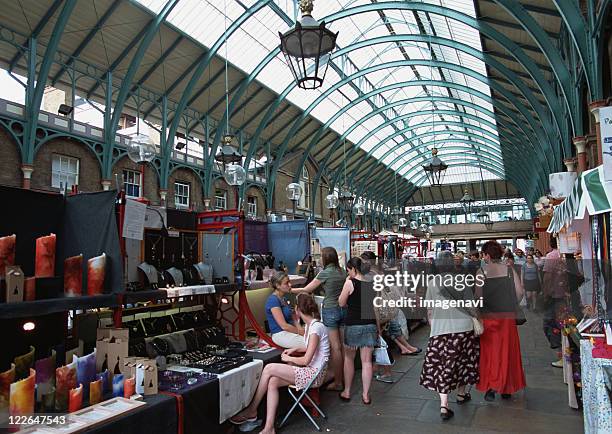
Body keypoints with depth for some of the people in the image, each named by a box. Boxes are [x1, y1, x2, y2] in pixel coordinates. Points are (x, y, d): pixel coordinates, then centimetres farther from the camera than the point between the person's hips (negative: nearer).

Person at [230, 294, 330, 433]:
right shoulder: (310, 324, 9)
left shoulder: (316, 327, -20)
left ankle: (252, 411, 2)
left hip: (314, 374, -9)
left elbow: (306, 360, -20)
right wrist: (296, 349, 10)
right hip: (310, 371, 9)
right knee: (273, 382, -9)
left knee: (269, 368, -15)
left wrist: (289, 358, -5)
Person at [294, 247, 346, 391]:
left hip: (330, 310, -6)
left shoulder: (325, 273, -11)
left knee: (335, 347, -1)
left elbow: (306, 290, -5)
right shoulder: (342, 272, 6)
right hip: (343, 309, 6)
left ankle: (337, 382, 6)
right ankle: (345, 377, 20)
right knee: (343, 345, 12)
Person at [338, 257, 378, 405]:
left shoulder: (350, 283, -12)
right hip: (370, 325, 4)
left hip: (353, 325, -4)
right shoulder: (372, 285, 2)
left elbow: (341, 303, -3)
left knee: (348, 358, 14)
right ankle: (365, 395, 15)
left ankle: (347, 392, 22)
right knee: (367, 361, 9)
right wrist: (378, 329, 15)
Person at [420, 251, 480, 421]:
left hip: (440, 329, 0)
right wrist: (476, 318, 17)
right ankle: (461, 394, 38)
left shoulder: (432, 283, 0)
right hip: (463, 326, 1)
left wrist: (432, 325, 18)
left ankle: (444, 406, -3)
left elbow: (429, 310, 5)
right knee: (462, 360, 19)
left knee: (442, 364, 3)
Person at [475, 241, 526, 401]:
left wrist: (479, 311, 5)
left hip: (488, 317, -2)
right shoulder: (509, 270, -2)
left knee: (490, 351, 9)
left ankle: (491, 387, 6)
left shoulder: (482, 272, -9)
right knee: (507, 350, 13)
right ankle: (507, 388, 23)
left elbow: (478, 296, -11)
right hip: (508, 316, 2)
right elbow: (520, 292, -2)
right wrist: (511, 306, 14)